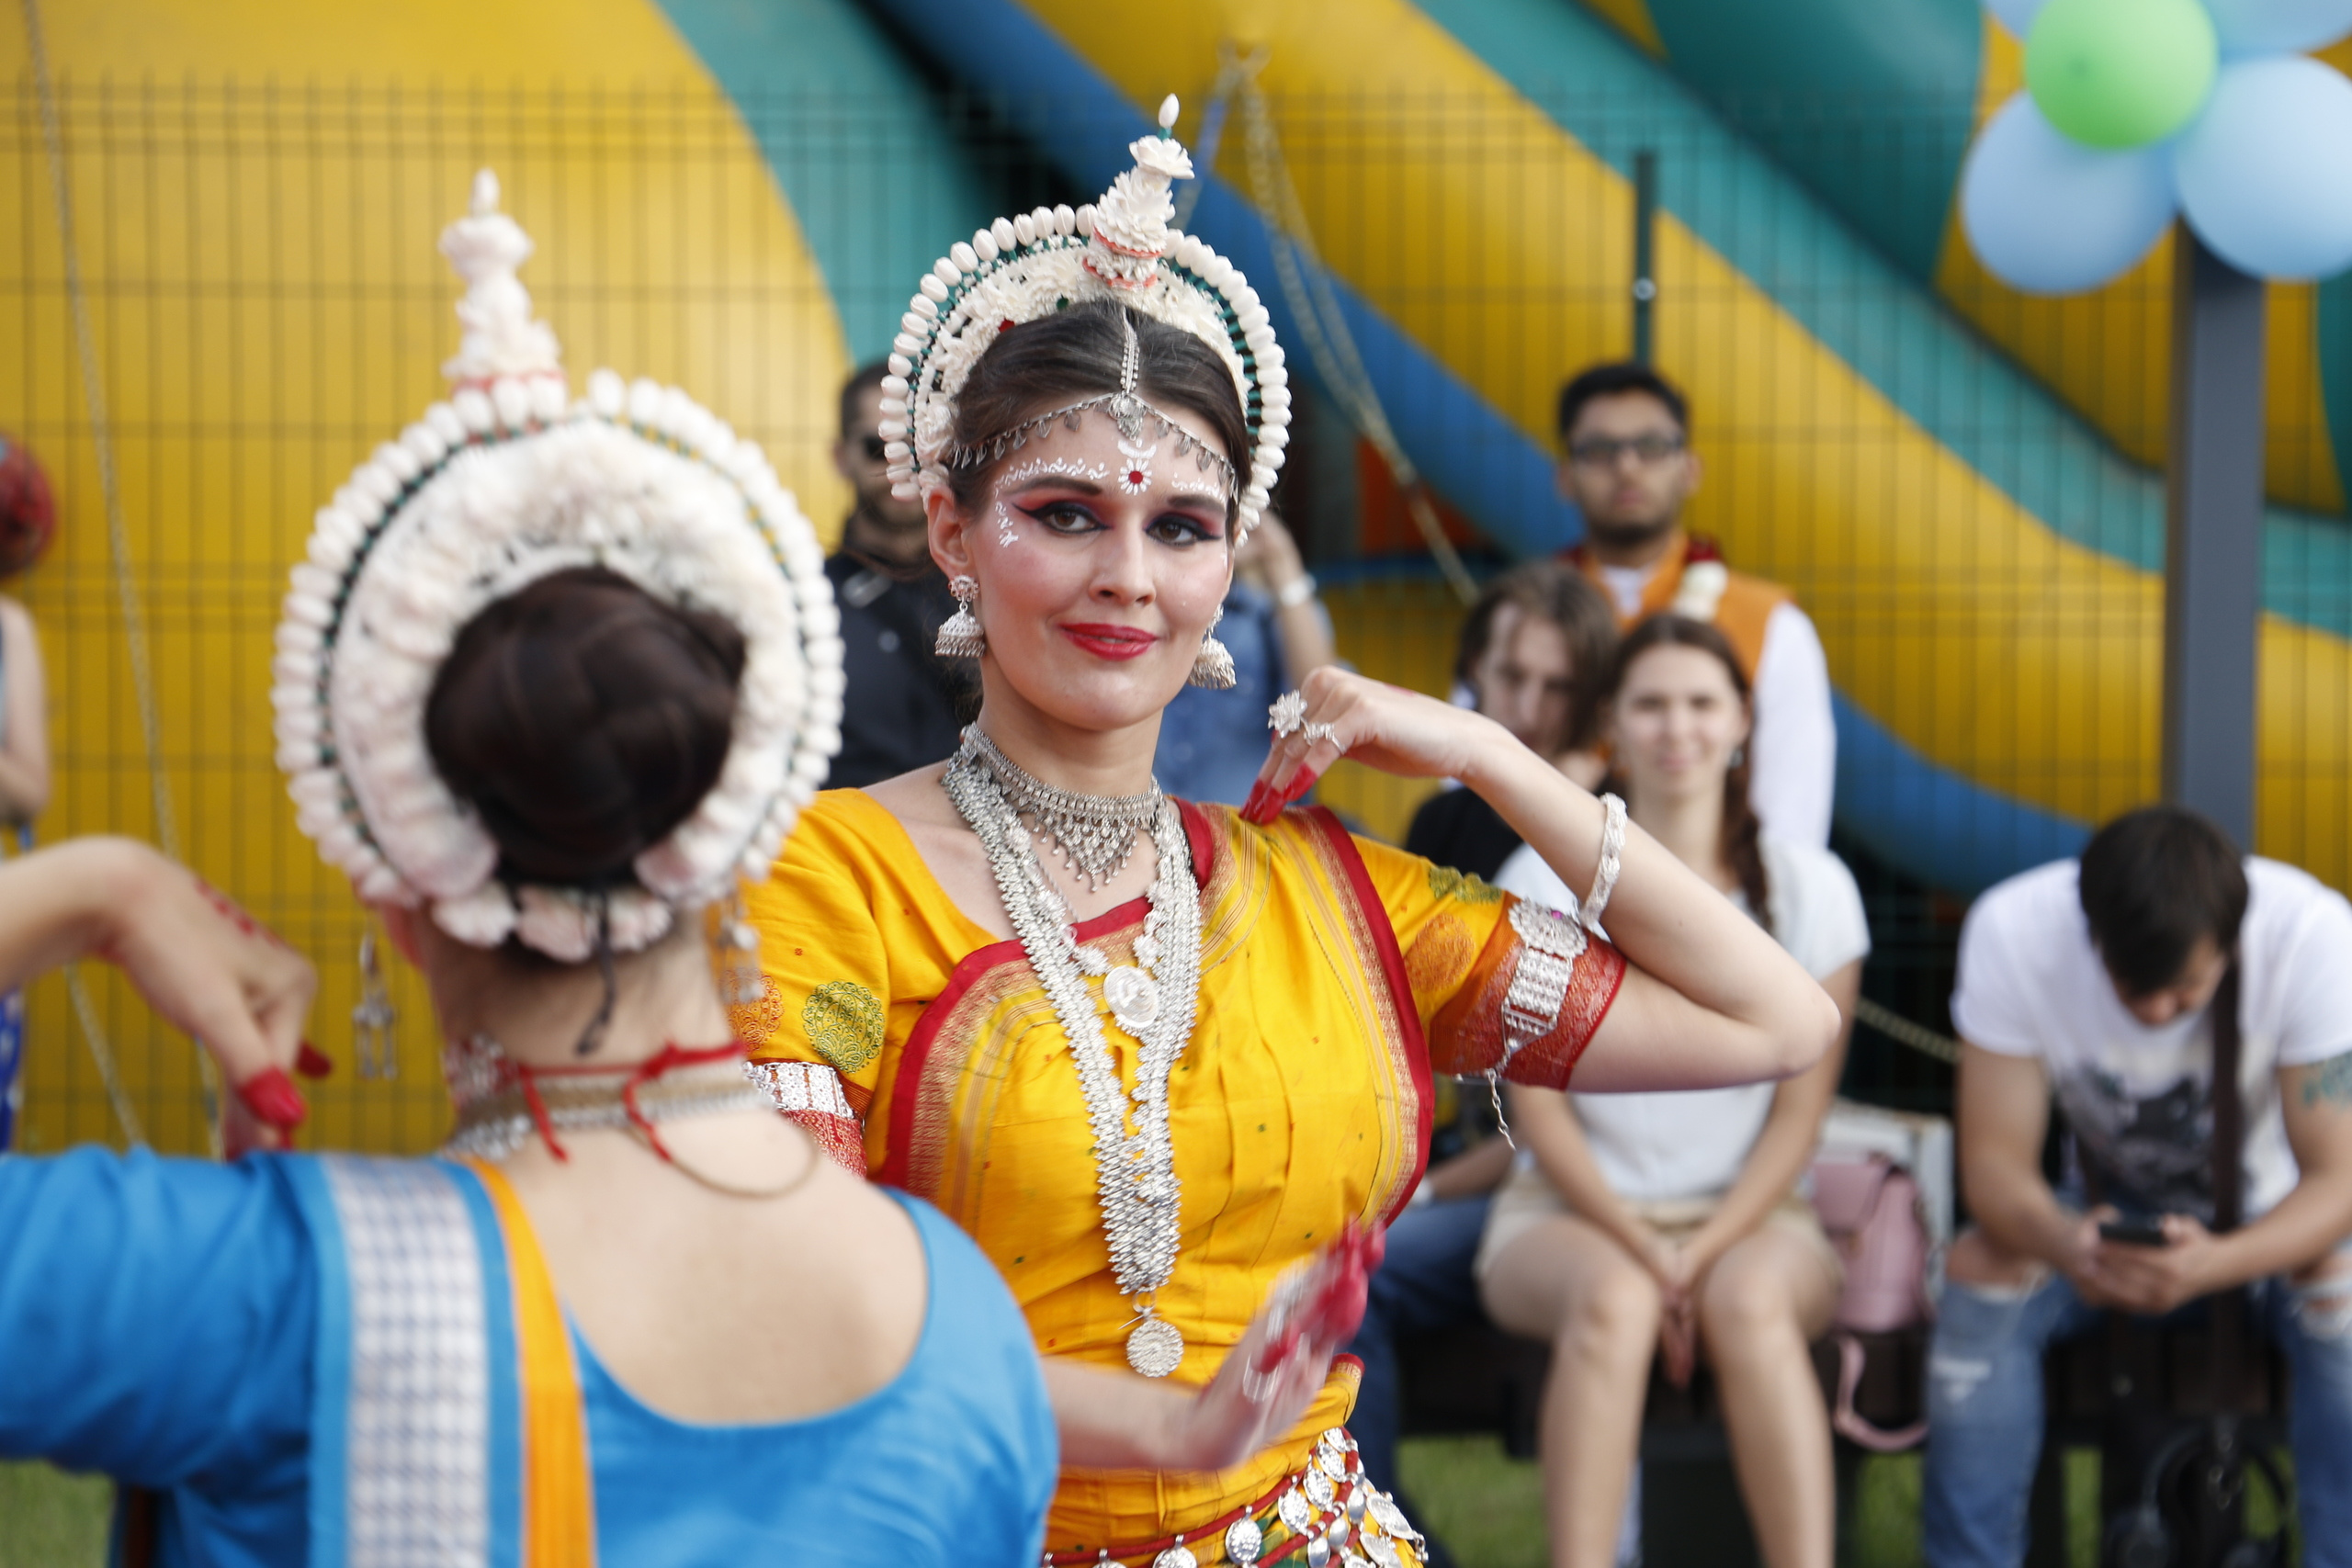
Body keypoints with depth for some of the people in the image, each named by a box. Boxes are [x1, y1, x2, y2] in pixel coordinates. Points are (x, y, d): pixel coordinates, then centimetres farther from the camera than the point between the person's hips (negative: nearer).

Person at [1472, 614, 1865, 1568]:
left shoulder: (1808, 888, 2)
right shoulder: (1545, 882, 0)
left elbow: (1799, 1113, 1)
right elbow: (1538, 1105, -3)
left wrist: (1705, 1254, -13)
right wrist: (1644, 1252, -15)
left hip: (1748, 1215, 1)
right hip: (1571, 1212, -1)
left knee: (1750, 1300, -34)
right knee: (1612, 1300, -35)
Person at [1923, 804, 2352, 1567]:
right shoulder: (2013, 931, -26)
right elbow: (1994, 1163, -22)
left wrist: (2213, 1264, -49)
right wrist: (2066, 1243, -47)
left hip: (2269, 1221, -1)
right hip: (2111, 1210, 1)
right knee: (1978, 1272, -28)